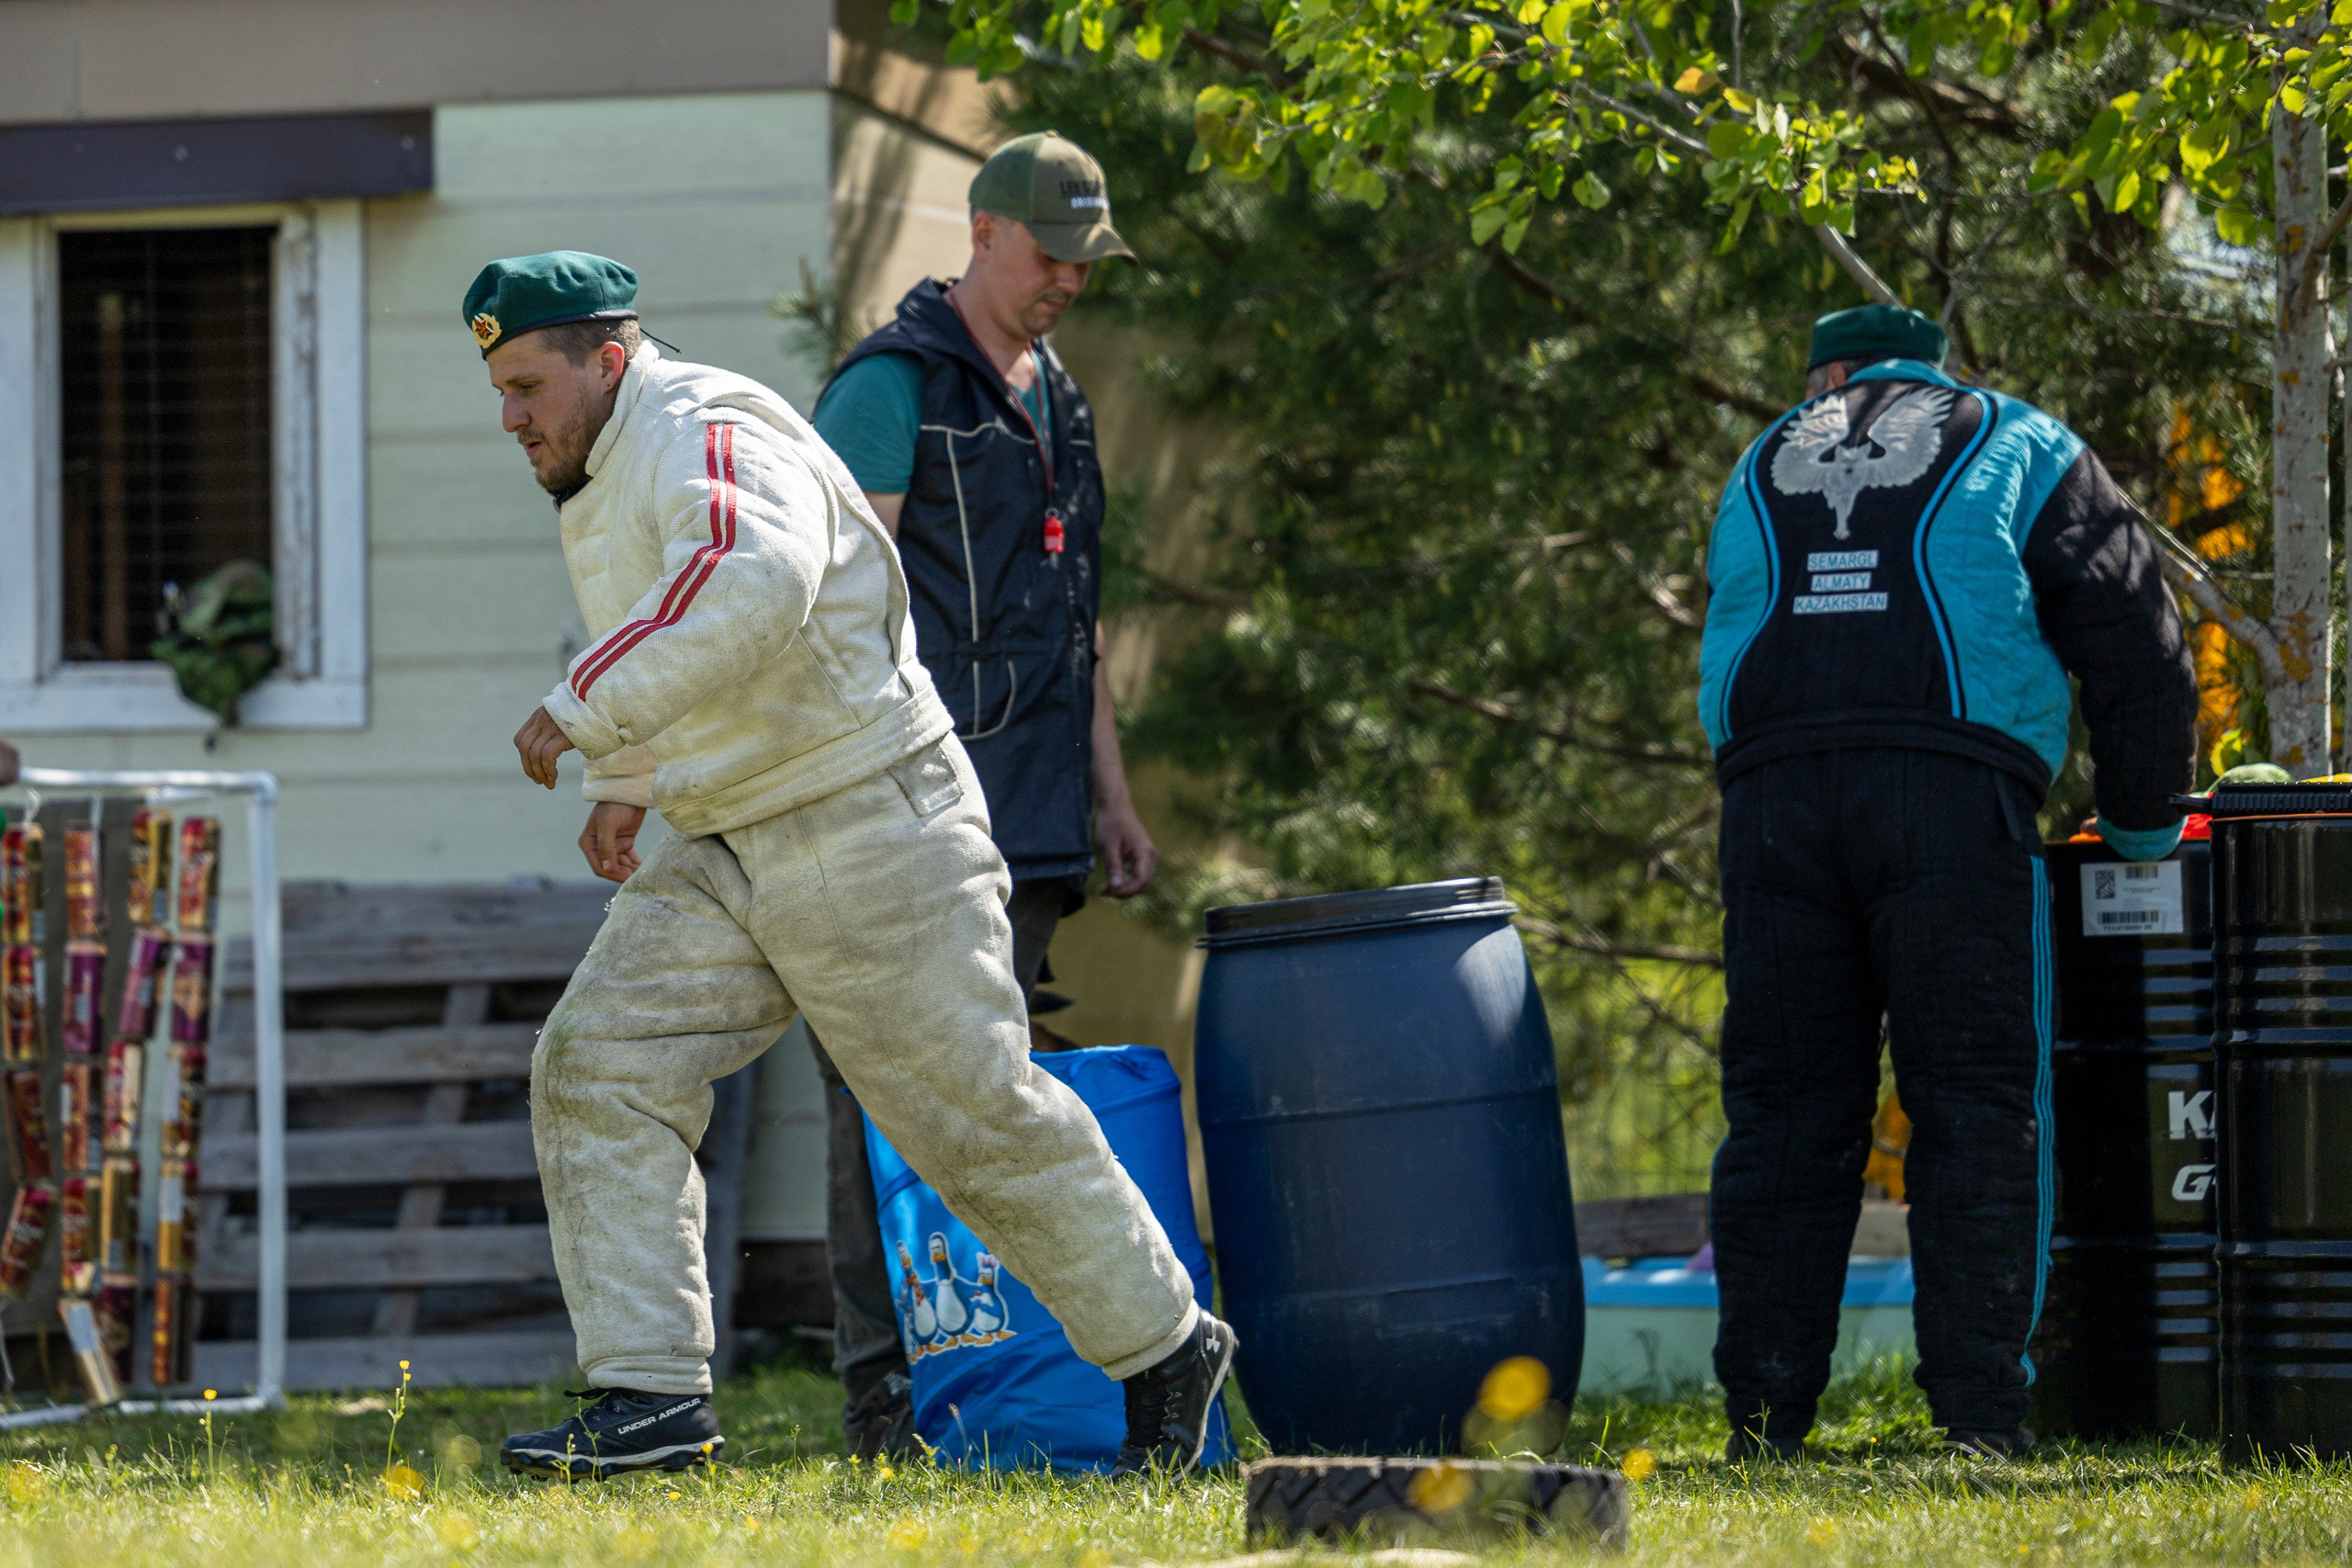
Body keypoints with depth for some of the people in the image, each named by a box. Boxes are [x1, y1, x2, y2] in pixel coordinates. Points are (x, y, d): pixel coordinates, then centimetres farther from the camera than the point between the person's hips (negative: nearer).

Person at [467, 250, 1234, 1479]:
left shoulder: (710, 435, -19)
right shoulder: (598, 486, 13)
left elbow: (751, 586, -40)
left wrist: (588, 707, -40)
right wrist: (627, 783, 21)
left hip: (876, 840, -9)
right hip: (726, 853, 9)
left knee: (978, 1113, 0)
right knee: (599, 1067, -7)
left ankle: (1164, 1347, 20)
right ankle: (649, 1399, -10)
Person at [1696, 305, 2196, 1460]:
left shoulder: (1765, 468, 26)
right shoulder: (2023, 451, 17)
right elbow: (2135, 640, 10)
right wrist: (2141, 827, 20)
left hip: (1772, 794, 3)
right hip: (1950, 793, -3)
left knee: (1785, 1110, 5)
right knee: (1974, 1105, -1)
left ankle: (1764, 1419, 2)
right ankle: (1978, 1417, -7)